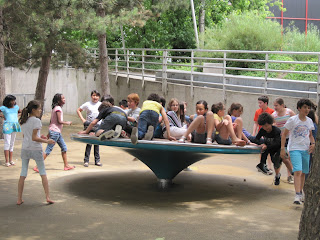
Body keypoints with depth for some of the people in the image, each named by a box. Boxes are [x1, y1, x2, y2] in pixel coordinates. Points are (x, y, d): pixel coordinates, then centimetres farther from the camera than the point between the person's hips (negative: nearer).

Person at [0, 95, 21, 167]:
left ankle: (11, 160, 16)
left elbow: (20, 112, 30)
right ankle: (7, 161, -5)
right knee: (7, 143, -7)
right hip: (7, 126, -6)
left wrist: (16, 115, 14)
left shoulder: (16, 107, 12)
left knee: (12, 143, 10)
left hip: (15, 126, 6)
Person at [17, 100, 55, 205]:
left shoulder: (23, 121, 9)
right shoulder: (36, 121, -12)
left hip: (25, 149, 6)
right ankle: (48, 197, 6)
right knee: (43, 173, 7)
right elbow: (34, 138, -16)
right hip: (36, 149, -5)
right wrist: (47, 141, -9)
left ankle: (19, 199, 9)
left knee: (23, 174, 8)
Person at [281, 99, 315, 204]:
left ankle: (301, 193, 27)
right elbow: (284, 134, -3)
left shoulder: (309, 121, 9)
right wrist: (282, 148, -9)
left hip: (306, 150, 5)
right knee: (298, 171, -18)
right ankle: (297, 195, -21)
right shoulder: (292, 120, -7)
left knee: (303, 172, 11)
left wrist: (312, 143, 1)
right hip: (294, 149, -5)